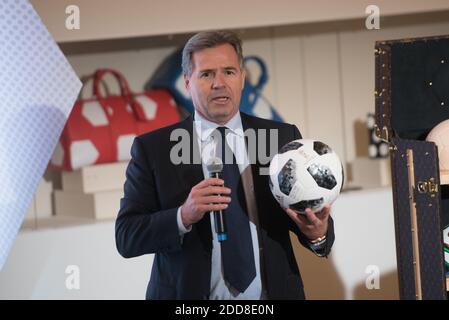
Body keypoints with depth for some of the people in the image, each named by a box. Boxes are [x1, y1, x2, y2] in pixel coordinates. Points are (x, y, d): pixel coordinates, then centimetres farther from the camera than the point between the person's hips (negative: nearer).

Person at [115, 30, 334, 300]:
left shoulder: (284, 137, -1)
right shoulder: (152, 148, -5)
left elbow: (310, 219, 1)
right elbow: (126, 237, -9)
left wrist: (318, 234, -21)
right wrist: (184, 216, -25)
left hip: (273, 292, 2)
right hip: (187, 295, -1)